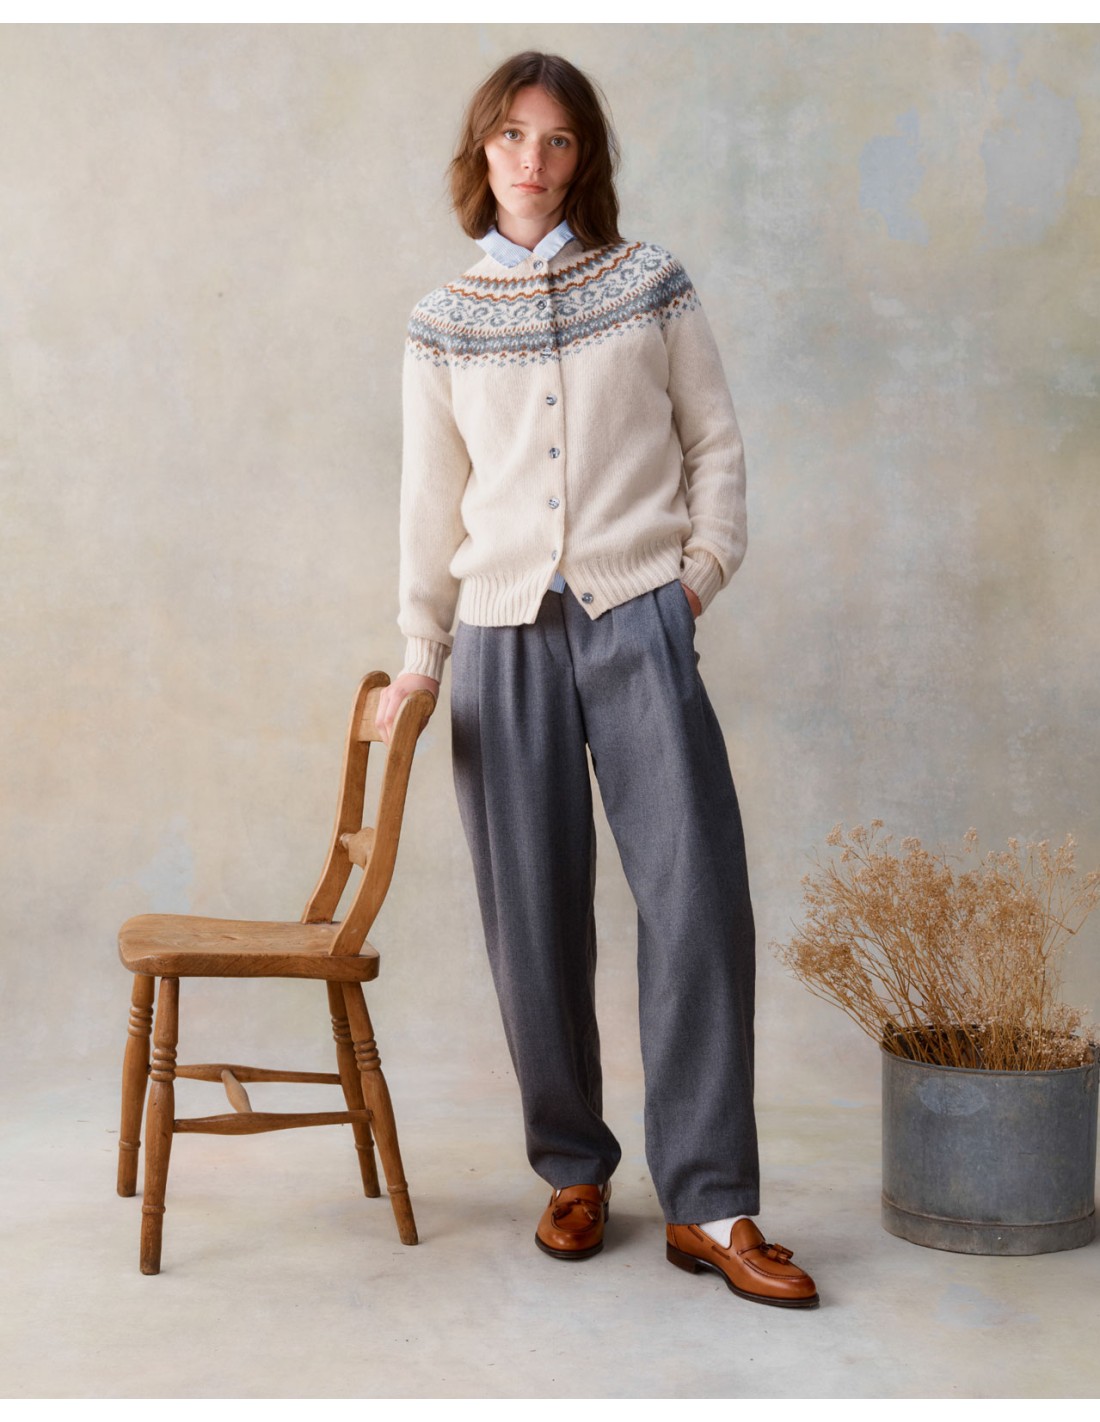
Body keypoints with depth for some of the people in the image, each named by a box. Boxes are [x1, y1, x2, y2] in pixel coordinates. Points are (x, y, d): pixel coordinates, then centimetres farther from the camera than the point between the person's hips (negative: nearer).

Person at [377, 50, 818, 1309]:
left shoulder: (649, 285, 8)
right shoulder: (442, 326, 10)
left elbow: (714, 441, 10)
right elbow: (432, 504, 12)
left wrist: (704, 568, -2)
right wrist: (419, 657, 8)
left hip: (638, 622, -1)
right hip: (505, 637, 1)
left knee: (696, 897, -9)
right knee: (534, 922, 2)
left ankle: (708, 1206, -3)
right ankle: (573, 1171, 20)